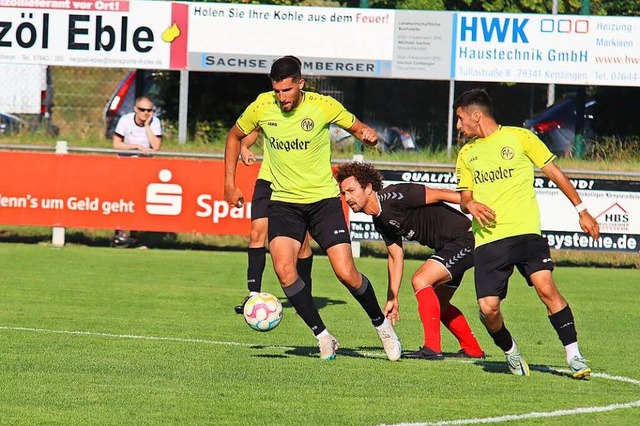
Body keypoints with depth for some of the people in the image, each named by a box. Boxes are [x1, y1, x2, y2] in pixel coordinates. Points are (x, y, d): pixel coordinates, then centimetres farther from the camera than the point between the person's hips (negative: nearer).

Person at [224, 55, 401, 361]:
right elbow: (234, 137, 13)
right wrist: (229, 184, 9)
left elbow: (356, 128, 5)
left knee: (346, 273, -9)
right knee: (284, 269, -22)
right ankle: (323, 337, -8)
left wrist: (369, 136, -20)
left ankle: (382, 325, 18)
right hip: (284, 202, 2)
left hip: (324, 199, -2)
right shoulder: (262, 107, -5)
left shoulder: (323, 106, -10)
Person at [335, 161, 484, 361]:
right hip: (447, 246, 10)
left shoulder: (393, 197, -22)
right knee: (439, 306, 20)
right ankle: (472, 350, 35)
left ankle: (432, 348, -20)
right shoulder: (380, 221, 6)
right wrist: (392, 298, 14)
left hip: (465, 238, -10)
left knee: (420, 280, -22)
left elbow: (440, 194, -23)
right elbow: (395, 256, 15)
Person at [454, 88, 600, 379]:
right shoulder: (466, 154, 19)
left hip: (525, 232, -4)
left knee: (545, 287, -22)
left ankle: (574, 355, -14)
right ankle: (510, 352, 18)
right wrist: (470, 205, -4)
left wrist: (581, 210, 5)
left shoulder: (519, 137, 5)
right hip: (487, 239, 4)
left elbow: (554, 172, 8)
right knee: (488, 308, -10)